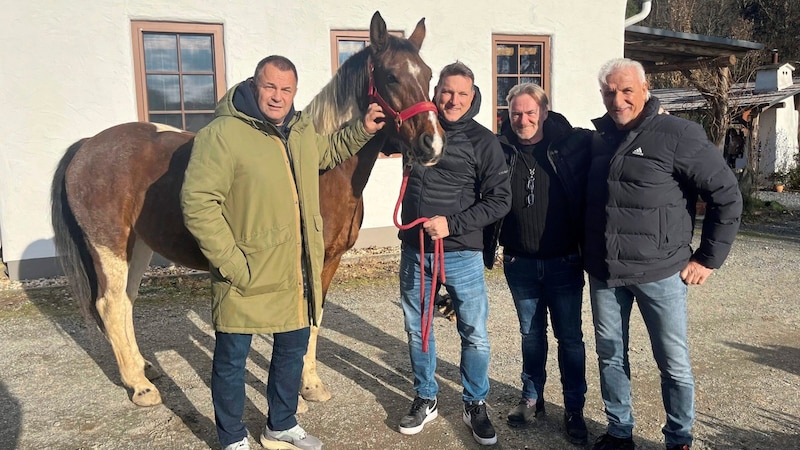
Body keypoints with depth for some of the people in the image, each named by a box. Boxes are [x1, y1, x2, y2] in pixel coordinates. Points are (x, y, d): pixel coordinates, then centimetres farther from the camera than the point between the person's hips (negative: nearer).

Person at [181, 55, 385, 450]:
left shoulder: (303, 130, 8)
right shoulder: (222, 134, -16)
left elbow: (328, 153, 31)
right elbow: (197, 203, -20)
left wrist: (362, 130, 17)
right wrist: (232, 262, -21)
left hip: (296, 276, 7)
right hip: (246, 278, -7)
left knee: (293, 349, 20)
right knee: (232, 359, 10)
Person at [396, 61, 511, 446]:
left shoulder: (483, 141, -6)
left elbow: (500, 199, -9)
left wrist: (452, 223, -17)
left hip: (462, 253, -3)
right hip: (413, 251, 3)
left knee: (475, 335, 5)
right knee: (416, 329, 14)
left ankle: (475, 405, 28)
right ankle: (425, 400, 33)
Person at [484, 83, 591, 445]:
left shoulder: (576, 144, -8)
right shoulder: (499, 149, -4)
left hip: (564, 262, -1)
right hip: (519, 264, 2)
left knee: (569, 337, 10)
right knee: (531, 334, 17)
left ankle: (574, 409, 25)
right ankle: (532, 399, 33)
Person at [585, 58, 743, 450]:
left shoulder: (677, 134, -10)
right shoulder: (598, 139, 8)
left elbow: (727, 195, -7)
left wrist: (709, 257, -7)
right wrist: (587, 253, 13)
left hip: (660, 272, -5)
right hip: (603, 272, 5)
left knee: (674, 363, 8)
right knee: (610, 356, 15)